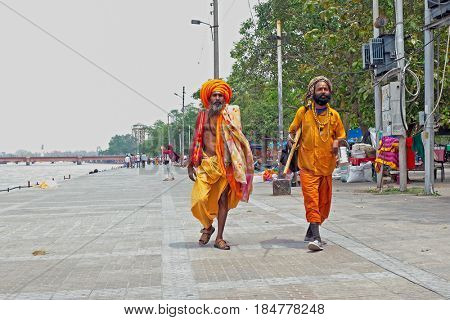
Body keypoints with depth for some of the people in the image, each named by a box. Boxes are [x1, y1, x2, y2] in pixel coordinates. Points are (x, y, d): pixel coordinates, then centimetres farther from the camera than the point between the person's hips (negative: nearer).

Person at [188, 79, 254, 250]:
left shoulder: (231, 113, 4)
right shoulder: (202, 115, 9)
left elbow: (237, 138, 0)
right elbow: (196, 141, 12)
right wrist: (191, 165, 8)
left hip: (225, 163, -1)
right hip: (206, 163, 1)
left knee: (223, 200, 1)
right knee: (200, 199, -11)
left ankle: (219, 238, 10)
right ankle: (207, 226, 17)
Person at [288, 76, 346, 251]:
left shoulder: (334, 115, 8)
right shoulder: (303, 112, 2)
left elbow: (341, 135, 18)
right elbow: (292, 130, 14)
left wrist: (337, 142, -3)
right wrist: (291, 137, -7)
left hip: (326, 165, 4)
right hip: (308, 165, -3)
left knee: (324, 202, 10)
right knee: (311, 200, -15)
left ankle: (311, 233, 28)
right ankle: (316, 238, -19)